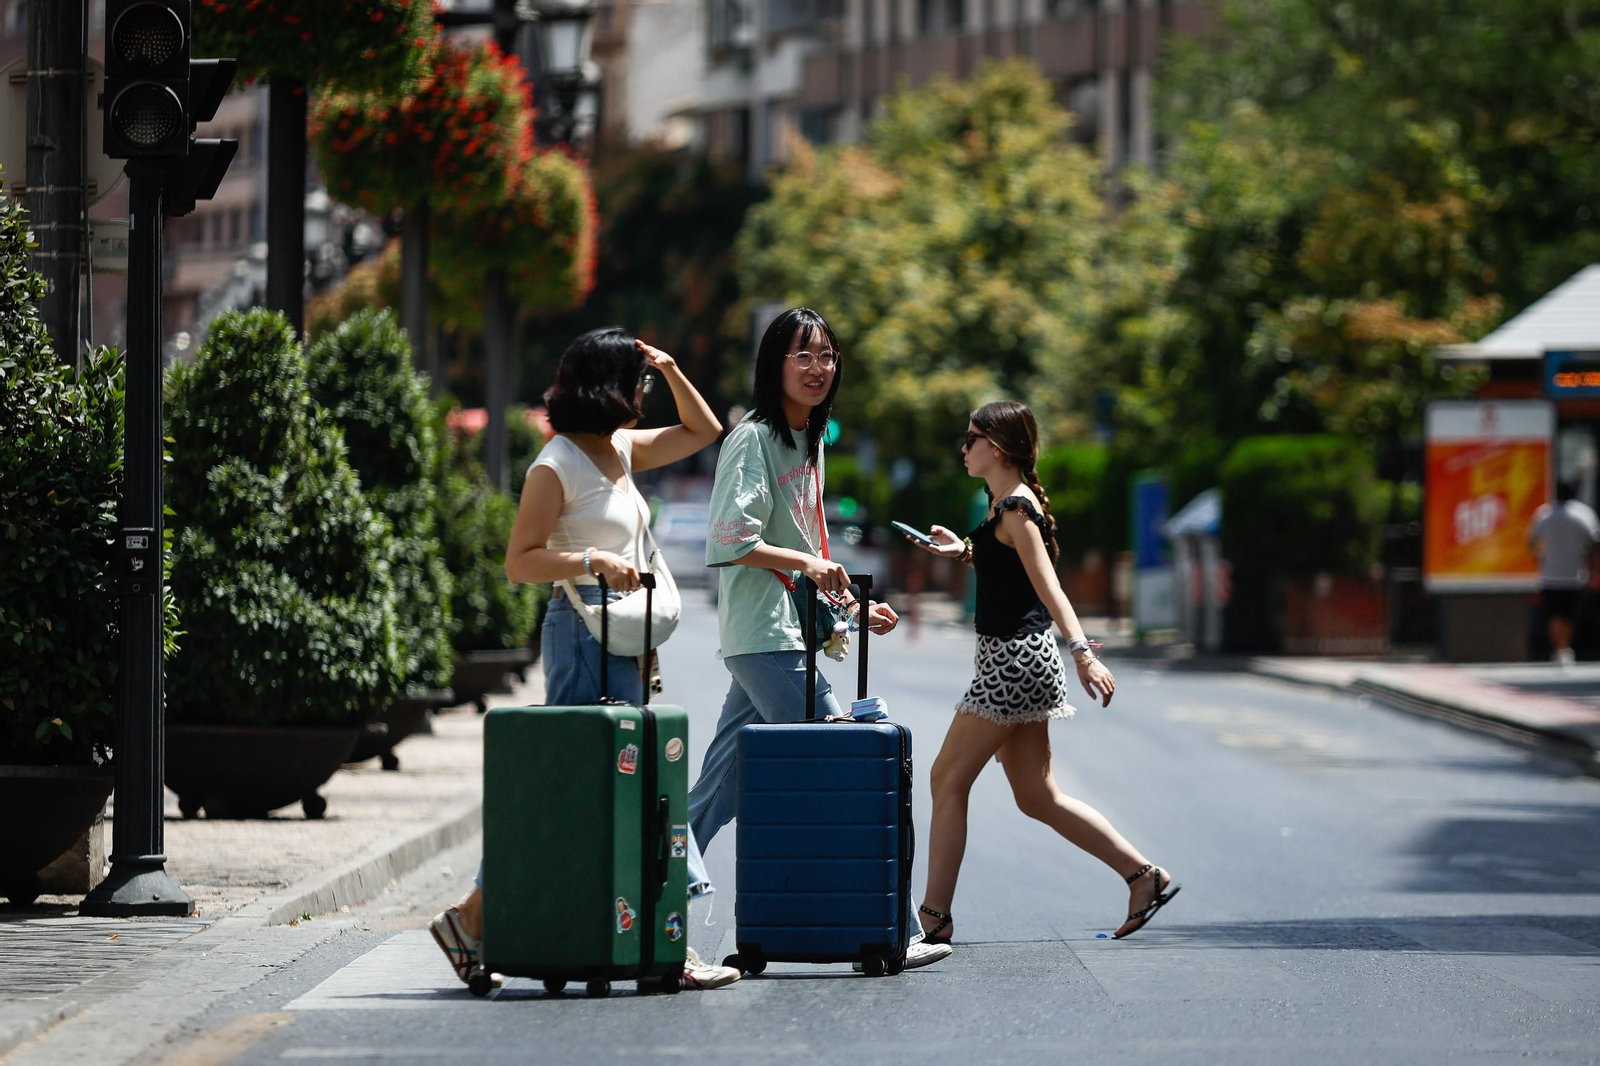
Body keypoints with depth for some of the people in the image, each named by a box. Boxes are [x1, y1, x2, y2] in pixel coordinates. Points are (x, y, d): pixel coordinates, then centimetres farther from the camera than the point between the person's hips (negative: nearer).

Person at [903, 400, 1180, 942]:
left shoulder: (1016, 508, -14)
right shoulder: (1005, 502, 14)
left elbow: (1048, 586, -24)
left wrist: (1082, 652, -33)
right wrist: (965, 550, 20)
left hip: (1015, 657, -10)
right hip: (1013, 658, 10)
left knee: (948, 779, -5)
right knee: (1037, 797, 10)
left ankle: (935, 916, -2)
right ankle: (1145, 877, 11)